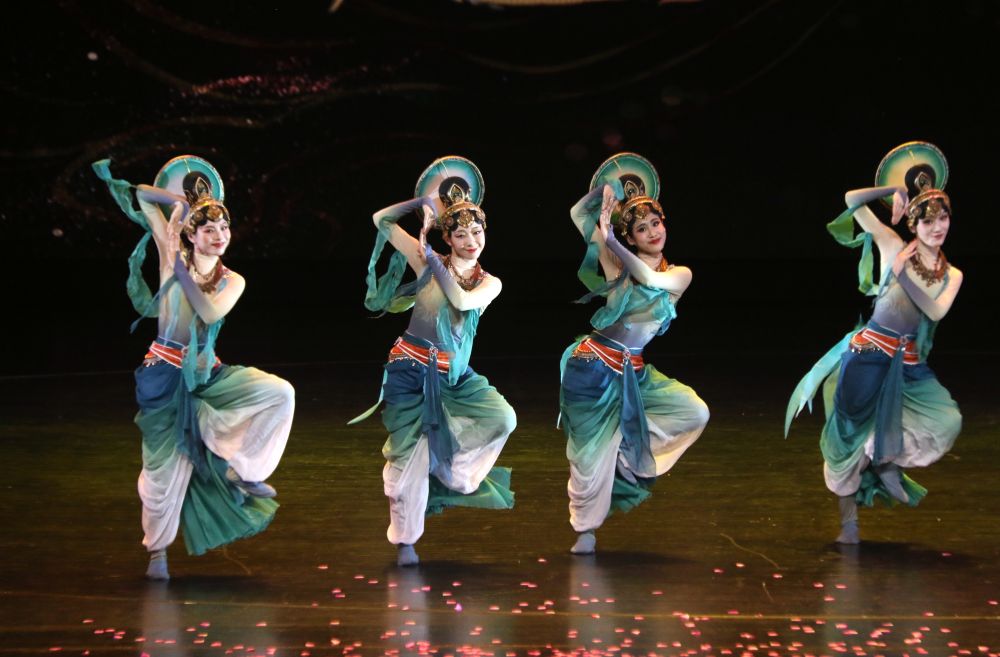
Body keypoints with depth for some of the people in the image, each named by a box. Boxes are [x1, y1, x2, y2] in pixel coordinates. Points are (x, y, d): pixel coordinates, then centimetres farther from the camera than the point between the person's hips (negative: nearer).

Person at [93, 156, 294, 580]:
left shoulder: (232, 282, 4)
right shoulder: (172, 257, -4)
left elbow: (210, 312, -18)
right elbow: (141, 196, -1)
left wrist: (180, 268, -17)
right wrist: (179, 202, -8)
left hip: (206, 373, 3)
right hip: (165, 373, -3)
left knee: (280, 393, -16)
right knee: (167, 464, -2)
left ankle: (241, 468, -4)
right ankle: (157, 550, 17)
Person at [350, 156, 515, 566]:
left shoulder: (489, 284, 3)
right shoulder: (428, 263, -2)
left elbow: (462, 300, -21)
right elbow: (382, 221, -2)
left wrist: (430, 256, -19)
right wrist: (423, 202, -7)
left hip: (454, 375, 3)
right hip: (410, 370, -3)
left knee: (501, 418, -19)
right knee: (410, 453, -4)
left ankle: (453, 471, 3)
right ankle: (405, 540, 11)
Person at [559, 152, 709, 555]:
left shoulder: (679, 275, 3)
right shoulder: (617, 261, 0)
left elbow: (650, 278, -19)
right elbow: (578, 214, 1)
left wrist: (610, 241, -29)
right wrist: (608, 189, -8)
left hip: (635, 371, 3)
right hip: (595, 365, -3)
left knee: (694, 414, -10)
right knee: (593, 450, 0)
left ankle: (633, 458, 5)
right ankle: (586, 530, 18)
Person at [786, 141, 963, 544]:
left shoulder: (951, 275, 8)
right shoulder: (894, 247, -2)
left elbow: (936, 311, -11)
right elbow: (853, 201, -7)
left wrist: (902, 272, -14)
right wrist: (896, 189, -2)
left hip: (910, 364, 4)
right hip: (869, 353, -3)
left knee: (947, 421, -17)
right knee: (850, 435, 0)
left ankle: (888, 464, 7)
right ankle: (848, 523, 13)